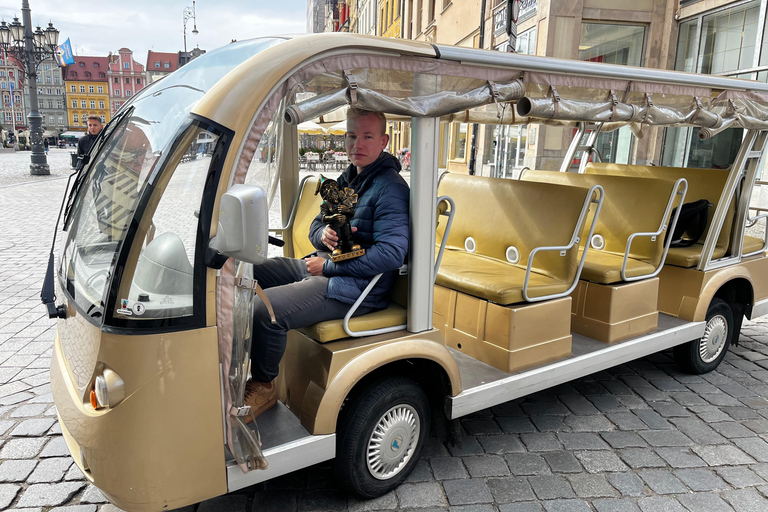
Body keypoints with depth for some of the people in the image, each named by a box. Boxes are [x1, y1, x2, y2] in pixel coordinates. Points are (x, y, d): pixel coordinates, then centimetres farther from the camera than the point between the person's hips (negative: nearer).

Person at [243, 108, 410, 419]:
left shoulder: (390, 188, -14)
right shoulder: (348, 179, 15)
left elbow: (392, 254, -25)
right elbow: (316, 226, 20)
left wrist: (328, 266, -18)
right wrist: (323, 233, -8)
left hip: (354, 288, -9)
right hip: (322, 267, 10)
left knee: (264, 310, -26)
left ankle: (264, 386, -1)